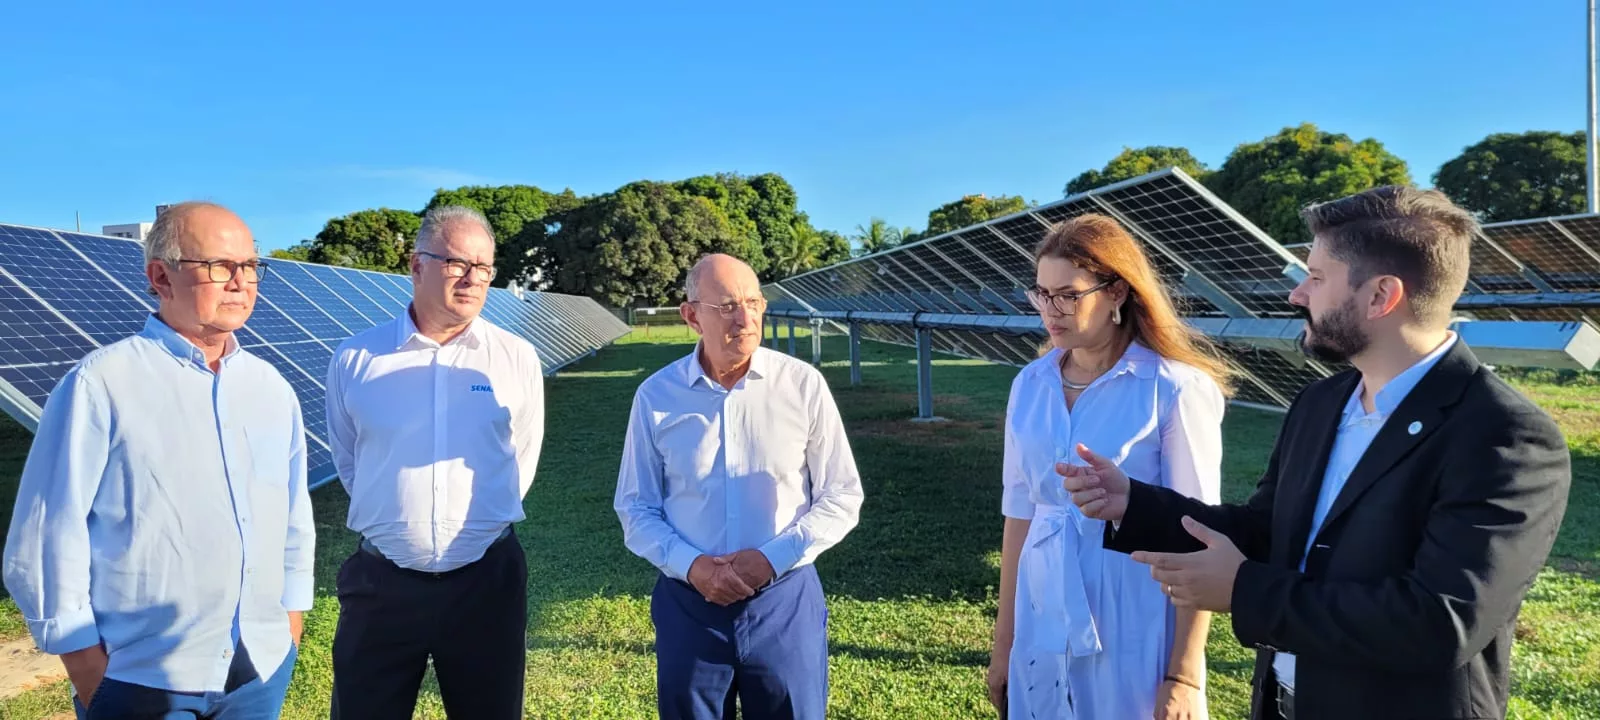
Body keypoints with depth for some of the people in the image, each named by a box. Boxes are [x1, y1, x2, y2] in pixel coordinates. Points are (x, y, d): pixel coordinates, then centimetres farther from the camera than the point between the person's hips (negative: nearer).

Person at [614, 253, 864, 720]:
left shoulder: (803, 385, -6)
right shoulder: (656, 396, -3)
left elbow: (842, 498, -1)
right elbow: (635, 509, 3)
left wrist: (773, 557, -13)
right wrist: (692, 565, -13)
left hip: (784, 600, 0)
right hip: (689, 604, 1)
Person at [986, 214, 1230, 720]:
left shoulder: (1176, 390, -12)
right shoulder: (1030, 385, 2)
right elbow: (1019, 512, 7)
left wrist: (1184, 675, -11)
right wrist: (1003, 640, 10)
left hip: (1133, 639, -4)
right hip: (1043, 631, 4)